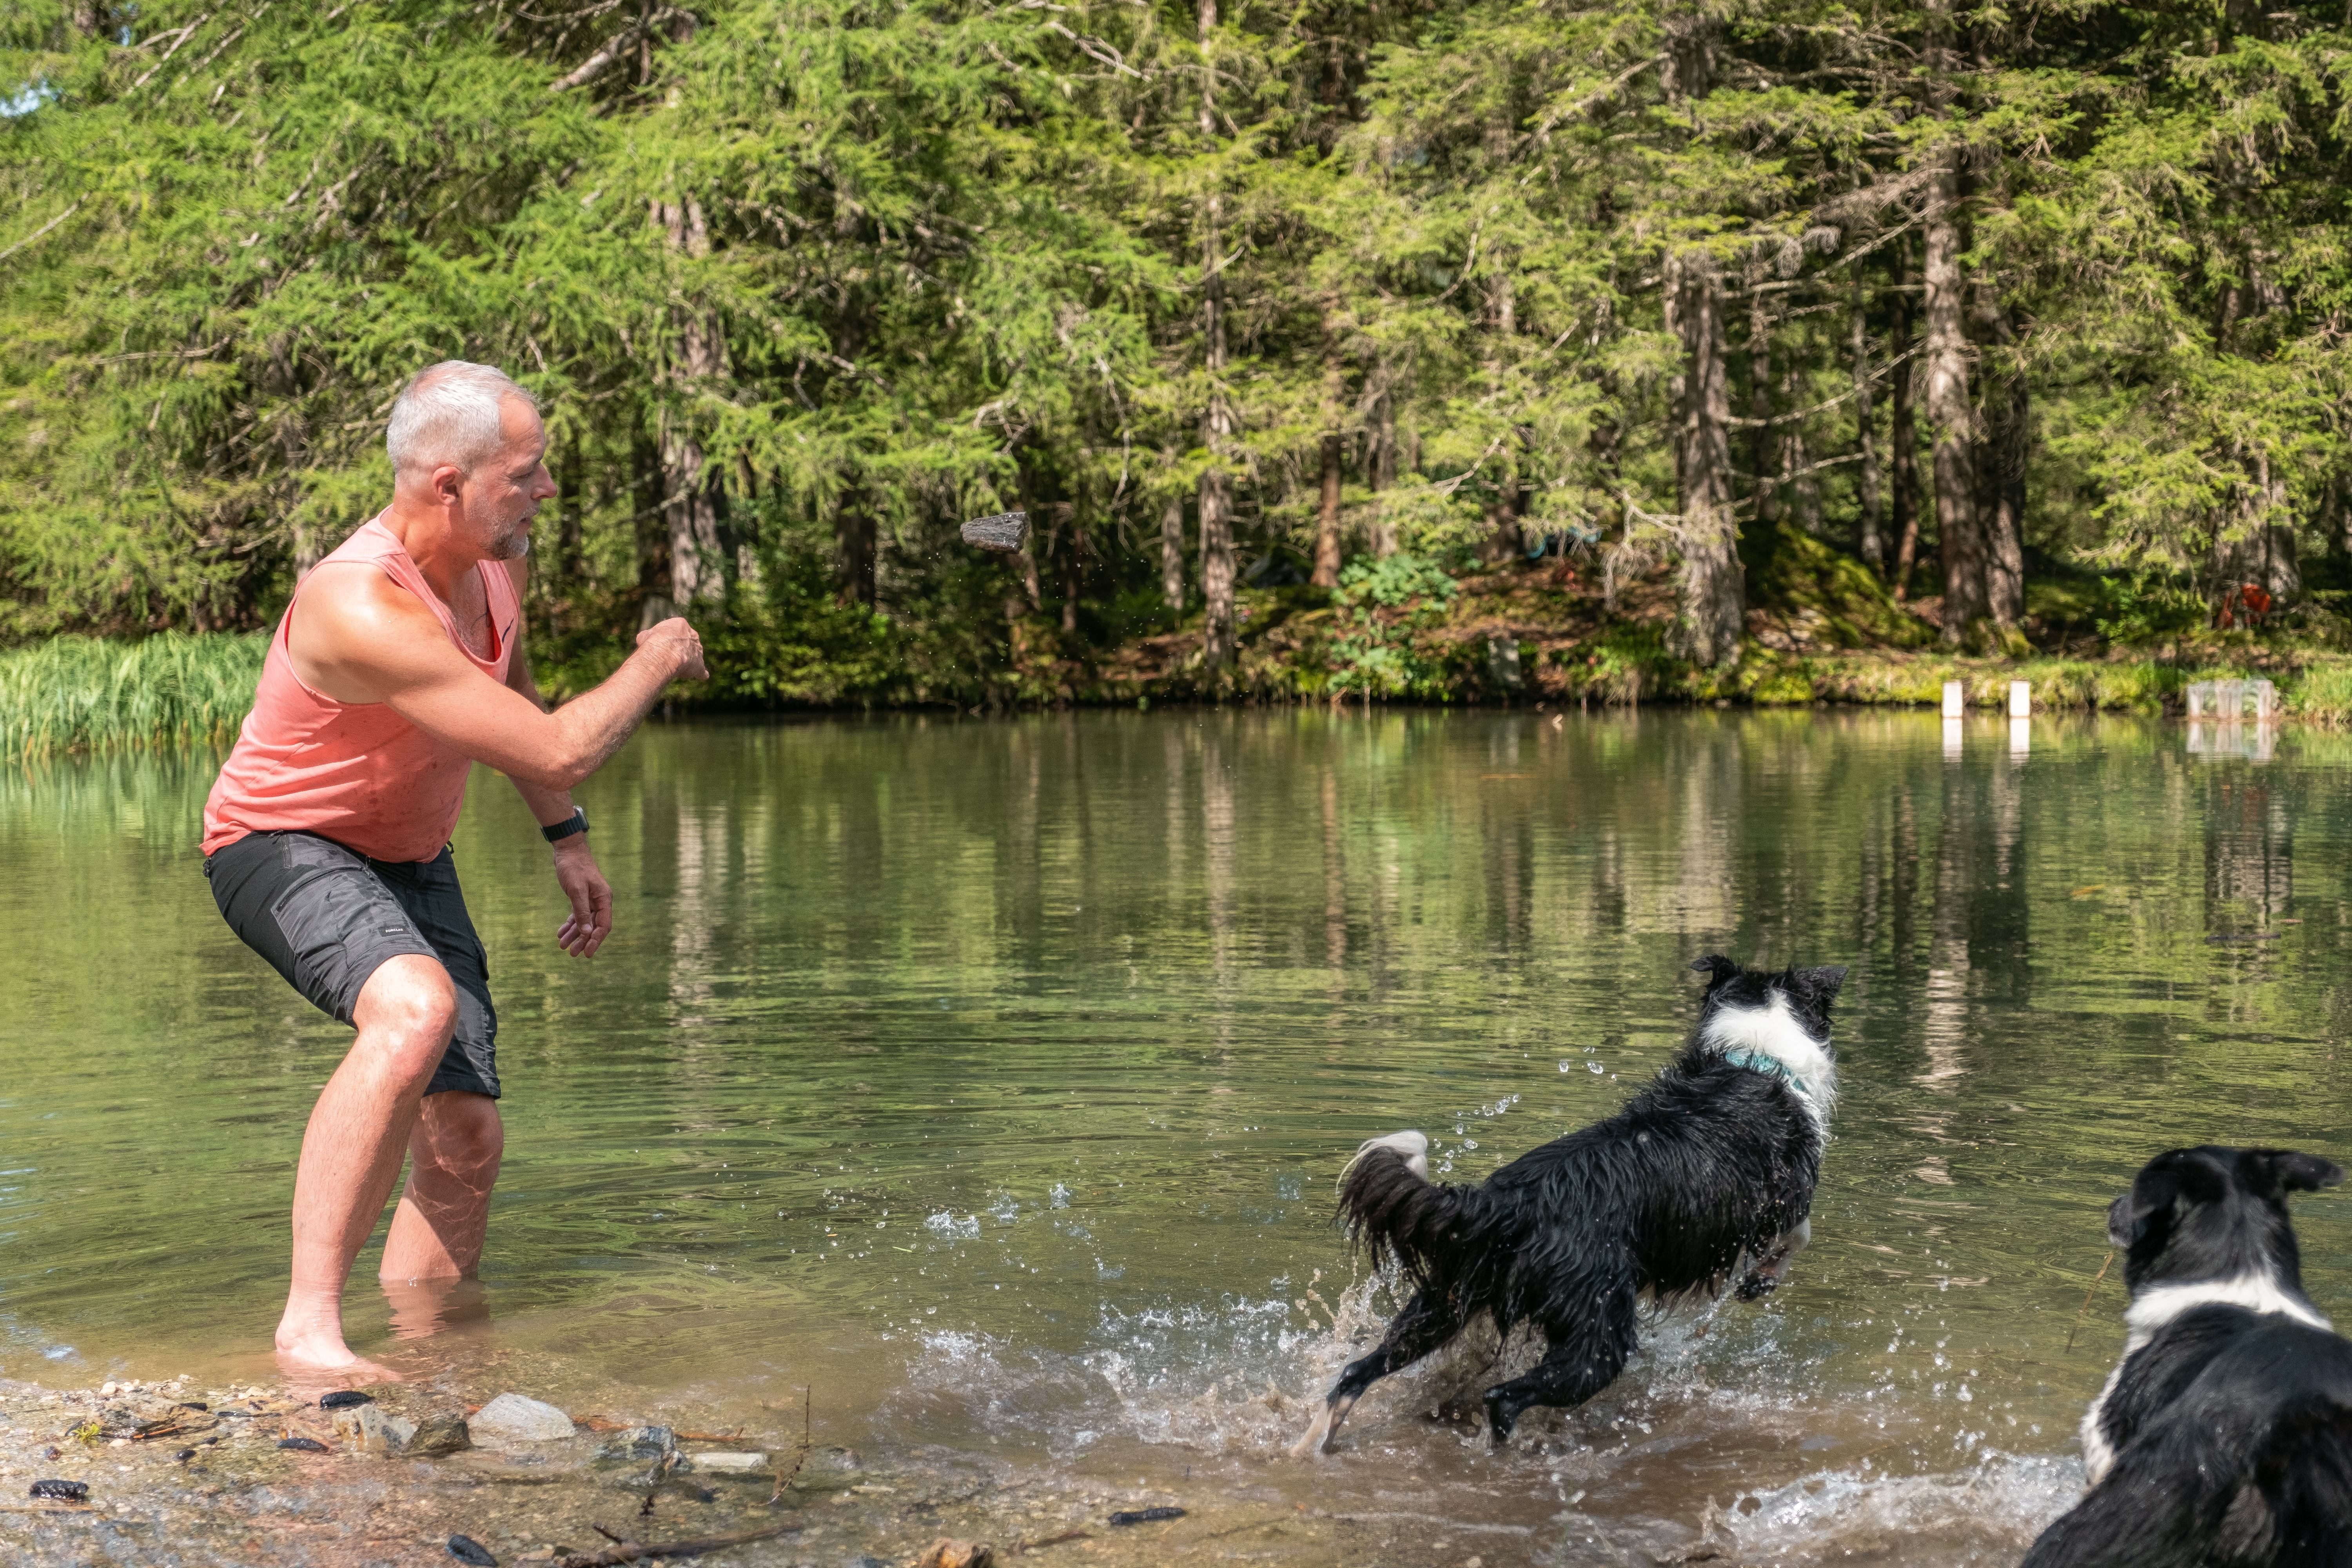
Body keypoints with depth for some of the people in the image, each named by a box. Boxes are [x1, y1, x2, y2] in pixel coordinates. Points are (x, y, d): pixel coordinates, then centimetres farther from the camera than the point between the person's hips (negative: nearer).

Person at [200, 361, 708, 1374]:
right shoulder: (360, 609, -34)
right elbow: (557, 751, -33)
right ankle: (308, 1327, -38)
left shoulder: (496, 561, -6)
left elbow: (512, 698, 18)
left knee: (466, 1140, 1)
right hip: (283, 846, -8)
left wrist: (566, 840, 18)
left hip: (410, 860, 9)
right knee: (415, 1010, -39)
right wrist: (657, 662, -17)